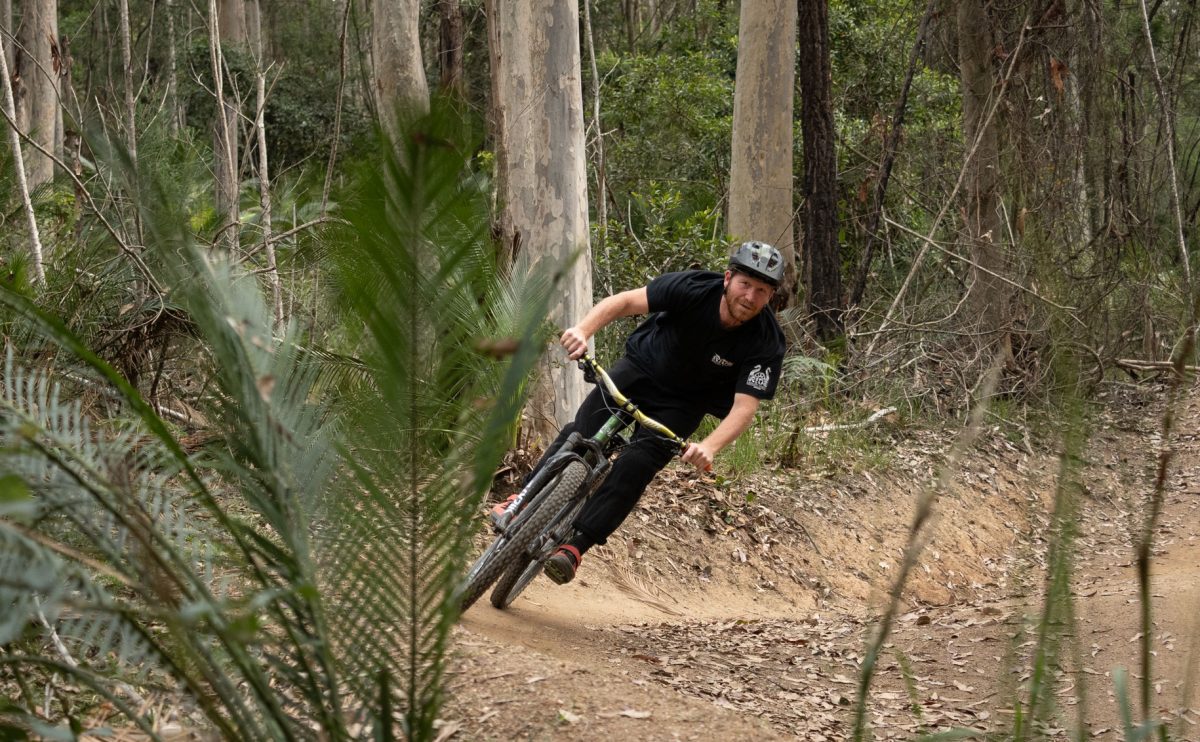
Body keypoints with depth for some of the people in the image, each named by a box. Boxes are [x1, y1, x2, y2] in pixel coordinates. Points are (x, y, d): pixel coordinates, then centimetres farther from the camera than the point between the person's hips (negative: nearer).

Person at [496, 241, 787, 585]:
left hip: (682, 403, -1)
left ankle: (574, 547, -17)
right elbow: (625, 301, -27)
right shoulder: (694, 289, -27)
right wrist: (583, 330, -45)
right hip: (642, 367, 1)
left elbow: (745, 407, -34)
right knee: (582, 433, -13)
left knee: (634, 466, -19)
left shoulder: (766, 345, -28)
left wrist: (709, 447, -52)